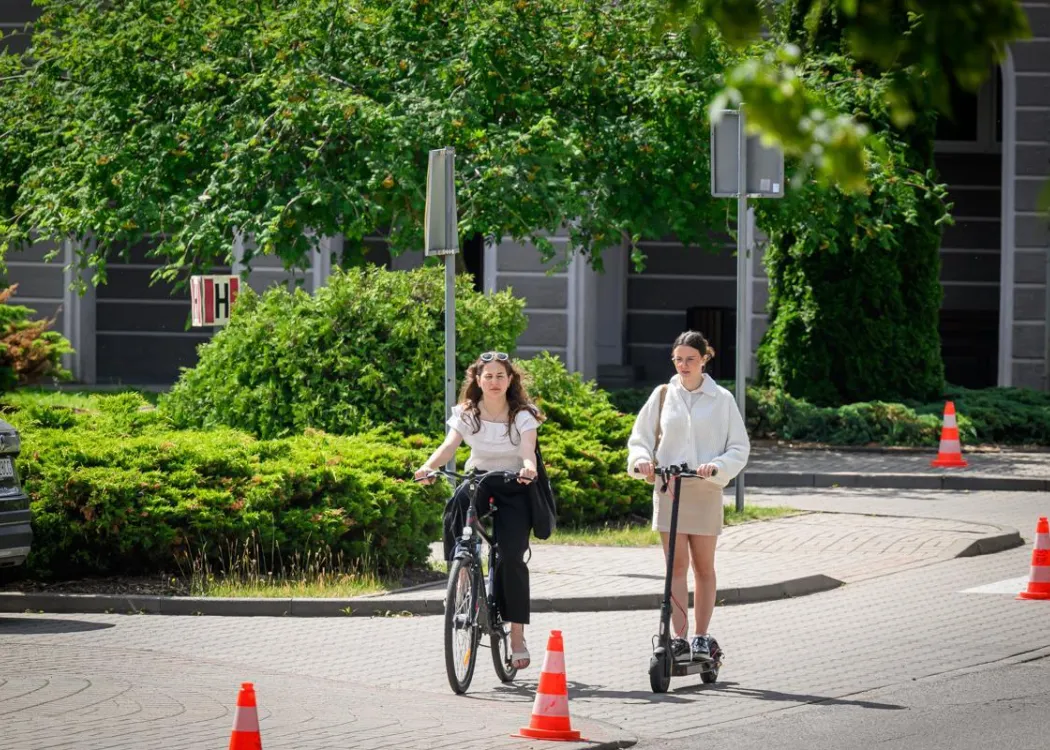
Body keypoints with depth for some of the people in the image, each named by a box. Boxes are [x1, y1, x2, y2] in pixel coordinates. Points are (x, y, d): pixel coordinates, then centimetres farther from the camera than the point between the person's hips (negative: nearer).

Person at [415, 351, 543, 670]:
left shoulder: (522, 416, -8)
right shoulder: (467, 414, -3)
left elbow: (528, 451, -24)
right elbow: (450, 445, -18)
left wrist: (529, 468, -48)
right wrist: (429, 465, -39)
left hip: (514, 489, -2)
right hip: (478, 481, 2)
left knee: (512, 557, -16)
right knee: (455, 507, -34)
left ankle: (517, 636, -9)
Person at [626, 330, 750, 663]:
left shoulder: (721, 399, 3)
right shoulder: (663, 396, 8)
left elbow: (740, 448, 2)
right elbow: (639, 439, 12)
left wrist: (717, 466, -16)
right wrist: (642, 460, -10)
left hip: (705, 490, -1)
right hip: (668, 487, 1)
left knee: (703, 566, 5)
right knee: (676, 566, -3)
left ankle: (701, 637, 12)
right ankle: (679, 639, -6)